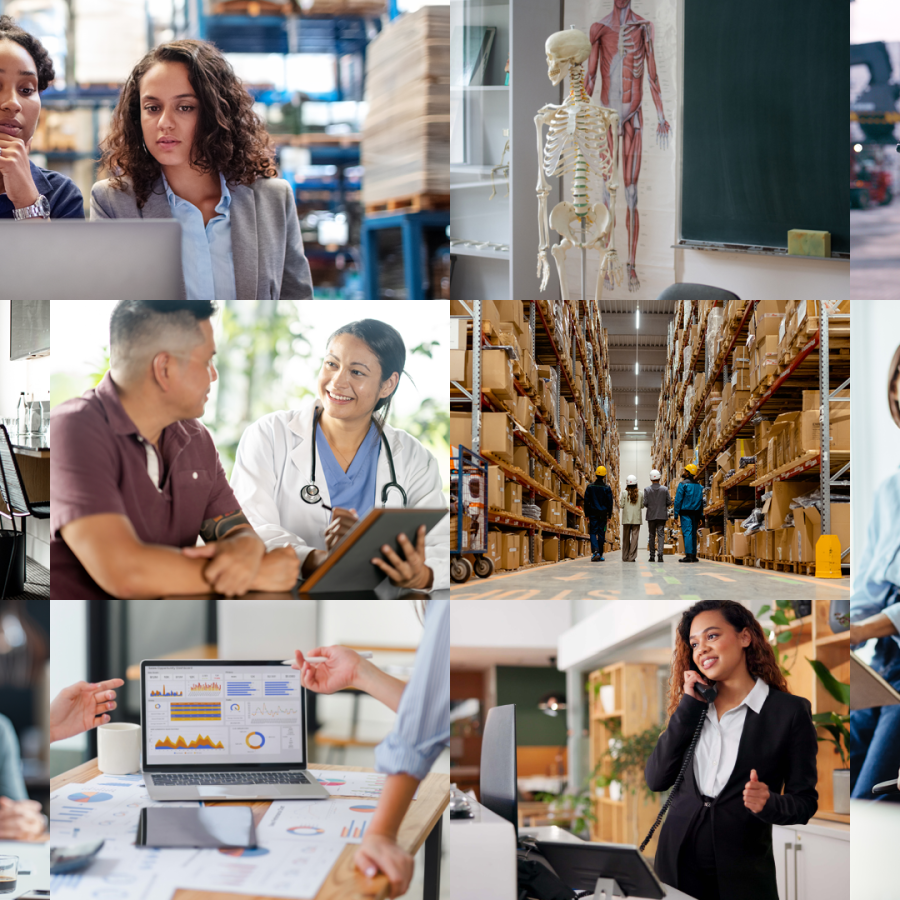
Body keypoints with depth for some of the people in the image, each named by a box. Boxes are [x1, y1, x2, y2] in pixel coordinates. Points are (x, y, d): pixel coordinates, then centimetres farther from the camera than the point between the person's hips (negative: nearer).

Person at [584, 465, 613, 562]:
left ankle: (595, 551, -20)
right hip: (603, 514, 0)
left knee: (593, 533, 3)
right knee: (601, 533, 7)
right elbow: (610, 502, -1)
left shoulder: (590, 487, 0)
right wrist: (609, 515, 7)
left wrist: (587, 514, 9)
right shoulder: (606, 488, -3)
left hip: (593, 514, 0)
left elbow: (586, 501, 2)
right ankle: (600, 555, 10)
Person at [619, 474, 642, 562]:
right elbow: (642, 506, 4)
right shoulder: (640, 494, -1)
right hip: (636, 519, 0)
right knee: (634, 537, 0)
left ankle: (625, 557, 11)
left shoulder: (624, 493, -5)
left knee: (626, 538, 8)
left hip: (627, 519, 0)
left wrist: (619, 500, 14)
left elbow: (621, 505, -5)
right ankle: (632, 557, -5)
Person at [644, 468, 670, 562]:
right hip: (662, 515, 0)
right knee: (661, 535, -2)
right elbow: (669, 502, -3)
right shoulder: (665, 489, -3)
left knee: (652, 536, 9)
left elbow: (645, 503, -8)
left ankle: (652, 555, 10)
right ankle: (660, 553, -18)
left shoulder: (647, 490, -4)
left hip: (651, 516, 0)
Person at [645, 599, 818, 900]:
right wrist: (688, 705, -5)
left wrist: (768, 803, -23)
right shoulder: (692, 707, 9)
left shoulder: (790, 711, -5)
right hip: (677, 867, 4)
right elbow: (656, 779, -1)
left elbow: (805, 801, -3)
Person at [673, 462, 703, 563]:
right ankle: (693, 555, 10)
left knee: (687, 532, -10)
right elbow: (701, 501, 13)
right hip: (695, 513, 6)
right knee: (693, 533, 11)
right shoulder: (698, 486, 12)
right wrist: (700, 515, 15)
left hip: (685, 512, -6)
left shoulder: (683, 484, -7)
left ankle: (688, 555, -18)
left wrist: (676, 514, -6)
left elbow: (678, 500, -9)